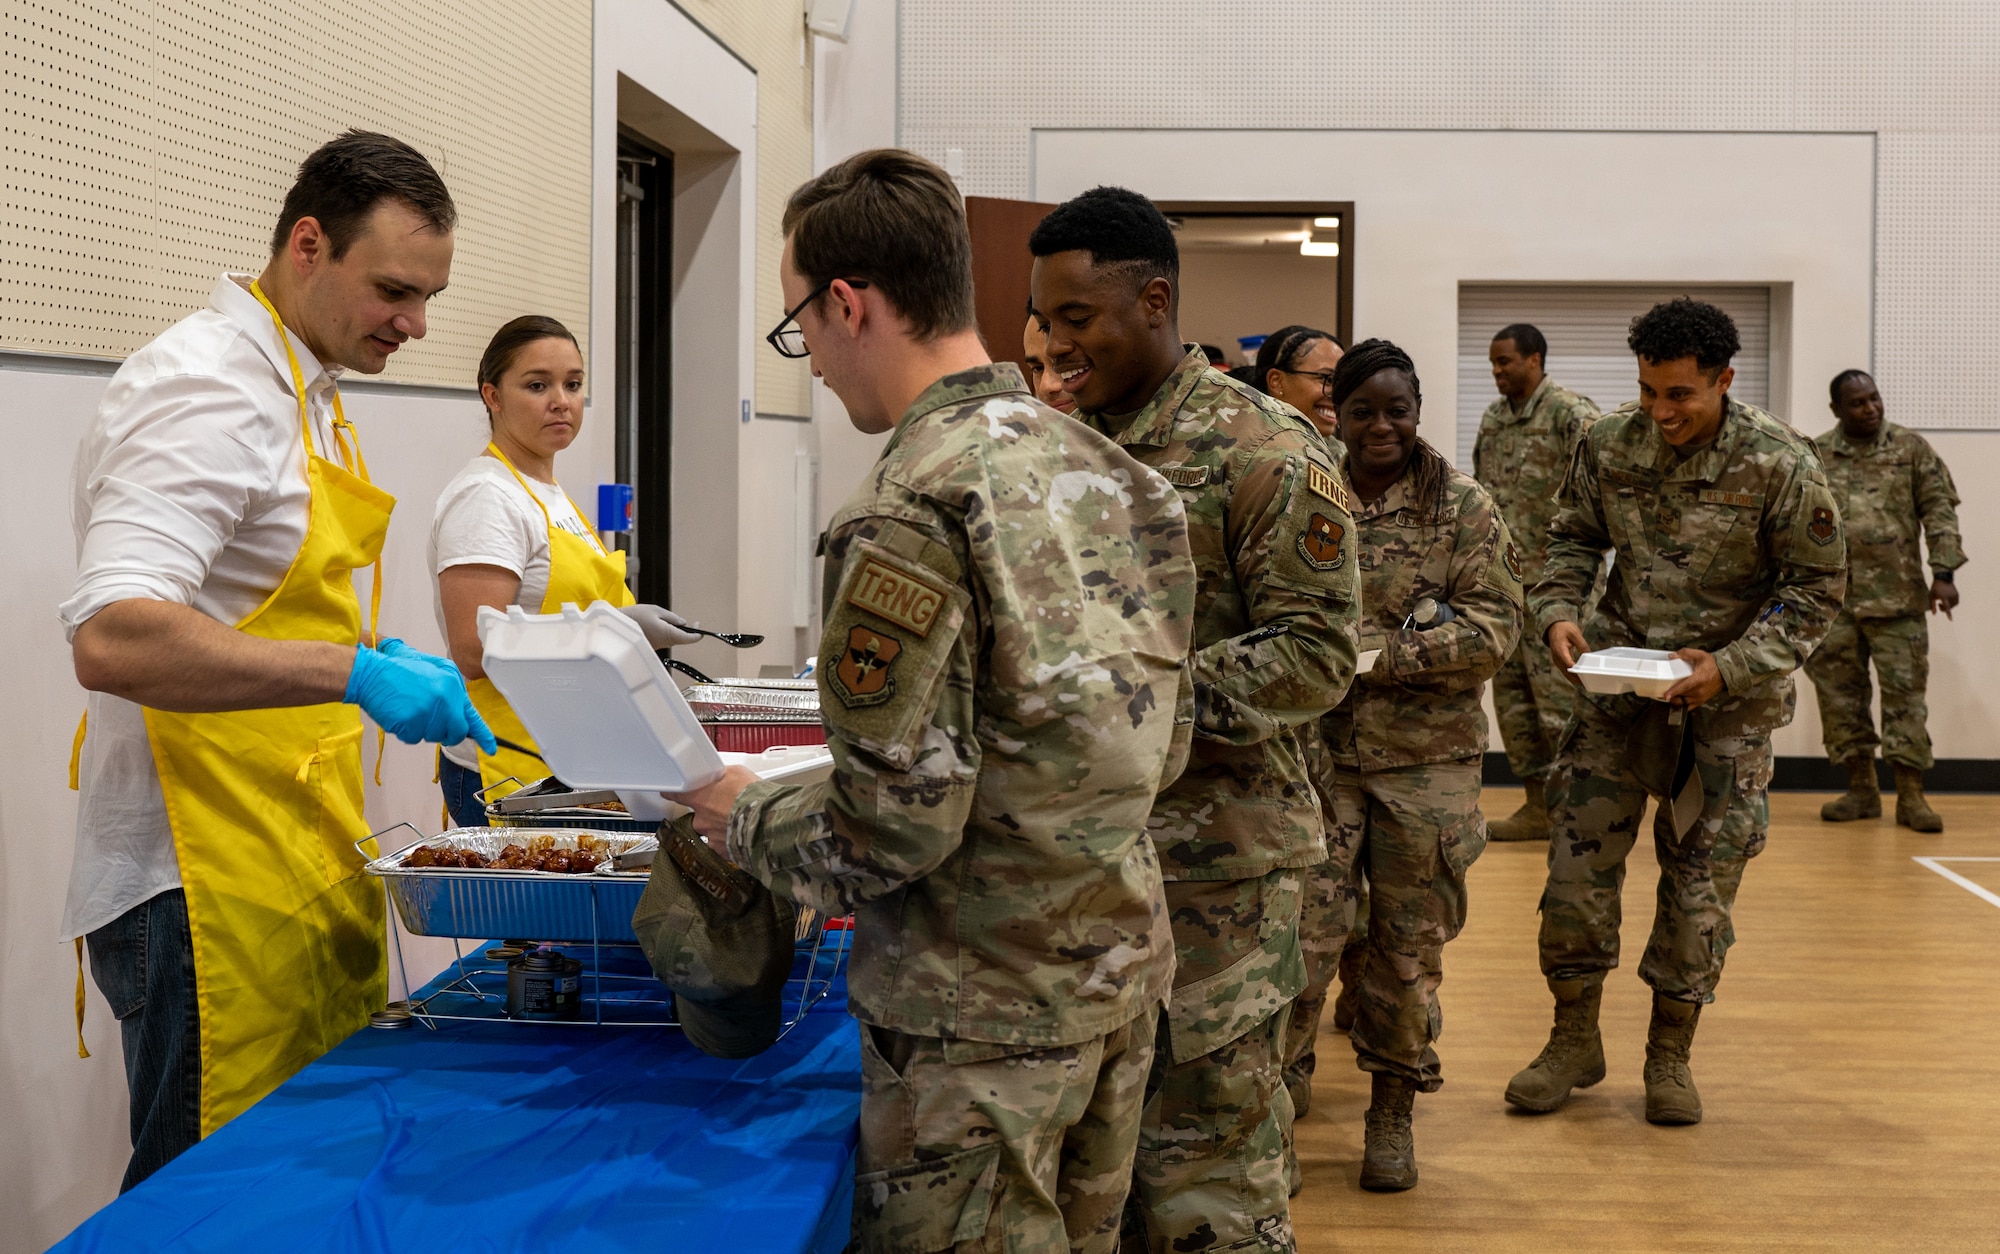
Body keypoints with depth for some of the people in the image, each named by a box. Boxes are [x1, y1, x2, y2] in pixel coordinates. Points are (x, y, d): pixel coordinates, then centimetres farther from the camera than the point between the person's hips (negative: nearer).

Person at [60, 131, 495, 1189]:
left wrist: (378, 659, 10)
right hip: (206, 891, -9)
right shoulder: (206, 385, -16)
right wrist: (353, 671, -32)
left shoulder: (302, 391, 15)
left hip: (302, 865, 9)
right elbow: (113, 640, -29)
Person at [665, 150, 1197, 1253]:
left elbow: (892, 826, -20)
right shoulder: (1103, 467, 6)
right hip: (1120, 961, 8)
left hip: (983, 1008, -8)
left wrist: (745, 816, -3)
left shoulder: (912, 511, -20)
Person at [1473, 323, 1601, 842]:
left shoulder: (1571, 414, -10)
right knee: (1511, 696, 10)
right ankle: (1537, 805, 18)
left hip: (1551, 579, -8)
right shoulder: (1493, 418, 14)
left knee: (1558, 695, -6)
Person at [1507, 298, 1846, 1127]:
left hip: (1728, 702, -2)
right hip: (1619, 684, 3)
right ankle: (1574, 1041, 19)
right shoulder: (1610, 445, -5)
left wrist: (1733, 666, -20)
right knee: (1577, 862, 1)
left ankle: (1670, 1054, 21)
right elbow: (1573, 539, 9)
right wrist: (1558, 614, -11)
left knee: (1701, 881, 4)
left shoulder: (1780, 465, -14)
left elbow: (1818, 588, -9)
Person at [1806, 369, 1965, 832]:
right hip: (1832, 599, 2)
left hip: (1897, 598, -2)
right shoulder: (1815, 457, 7)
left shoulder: (1911, 448, 4)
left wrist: (1943, 573, -9)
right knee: (1839, 692, 5)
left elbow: (1939, 509, 1)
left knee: (1904, 690, -2)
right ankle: (1861, 788, 16)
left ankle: (1911, 795, 3)